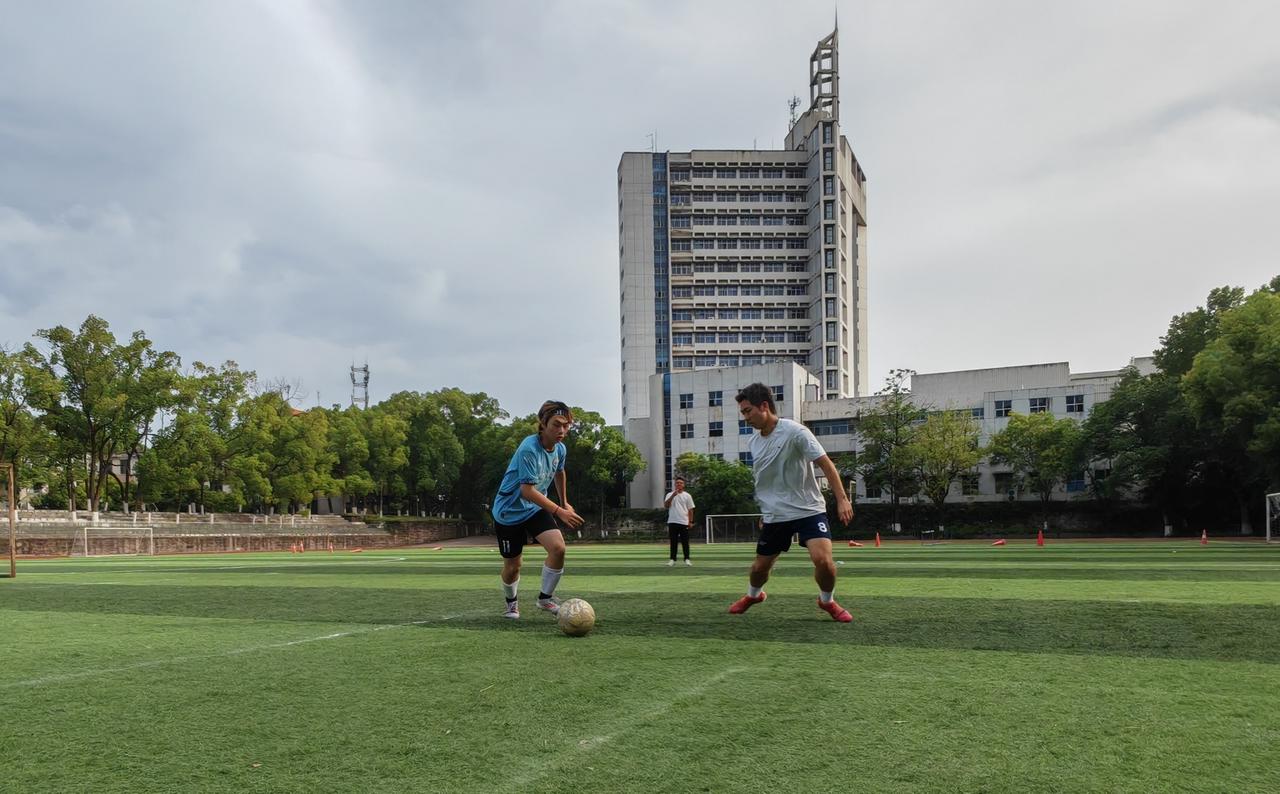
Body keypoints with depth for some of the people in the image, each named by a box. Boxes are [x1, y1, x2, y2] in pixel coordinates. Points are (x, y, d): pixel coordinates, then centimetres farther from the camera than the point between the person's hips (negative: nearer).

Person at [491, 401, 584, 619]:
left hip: (536, 509, 6)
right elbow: (527, 490, -32)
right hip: (509, 512, -6)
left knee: (558, 547, -18)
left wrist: (565, 502, 27)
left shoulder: (559, 449, -3)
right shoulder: (529, 449, -28)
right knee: (513, 566, 5)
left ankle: (545, 597, 2)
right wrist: (559, 512, -35)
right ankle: (511, 602, 36)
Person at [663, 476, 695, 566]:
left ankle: (686, 559, 5)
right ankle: (672, 559, 6)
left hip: (684, 522, 0)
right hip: (672, 522, 0)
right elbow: (666, 505, -8)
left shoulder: (687, 496, 7)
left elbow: (690, 510, 7)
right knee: (673, 541, 2)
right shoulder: (670, 495, 8)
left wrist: (690, 522, -1)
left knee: (685, 542, -1)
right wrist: (673, 495, -18)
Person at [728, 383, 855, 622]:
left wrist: (842, 499, -23)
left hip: (808, 510, -5)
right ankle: (753, 595, 43)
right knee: (760, 566, 9)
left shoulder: (794, 432, -15)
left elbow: (826, 464, -16)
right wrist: (765, 512, 24)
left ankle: (827, 601, 6)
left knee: (823, 559, -23)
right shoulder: (755, 441, 5)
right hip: (775, 516, 5)